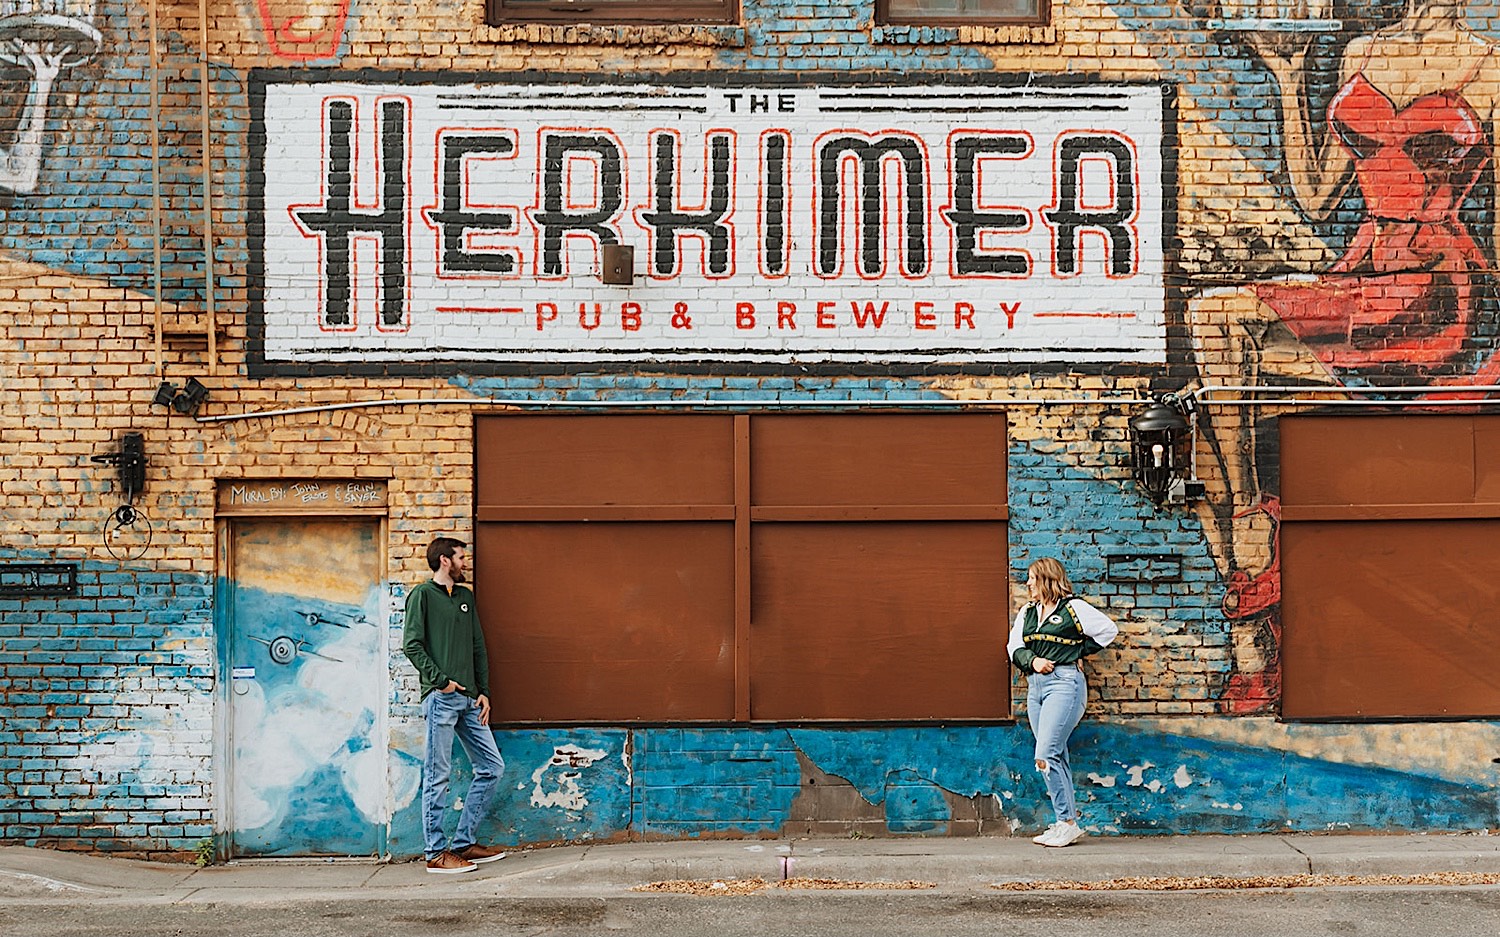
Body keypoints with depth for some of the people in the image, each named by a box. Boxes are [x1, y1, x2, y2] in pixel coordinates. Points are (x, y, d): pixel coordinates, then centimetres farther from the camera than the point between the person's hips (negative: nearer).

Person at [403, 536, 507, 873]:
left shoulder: (466, 597, 20)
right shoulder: (423, 595, -1)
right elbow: (412, 645, -10)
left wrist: (483, 691, 10)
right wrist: (440, 680, -15)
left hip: (469, 699, 8)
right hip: (440, 698, -7)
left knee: (492, 767, 6)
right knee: (437, 777, -3)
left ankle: (463, 843, 14)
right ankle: (436, 852, 3)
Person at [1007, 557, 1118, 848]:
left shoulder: (1073, 608, -2)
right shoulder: (1027, 612, 17)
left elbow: (1108, 629, 3)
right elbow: (1014, 647, 14)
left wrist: (1078, 652, 2)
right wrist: (1032, 660, -5)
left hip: (1064, 682, -7)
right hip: (1035, 684, 7)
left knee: (1046, 755, -16)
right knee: (1056, 758, 8)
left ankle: (1068, 823, -10)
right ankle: (1067, 824, 12)